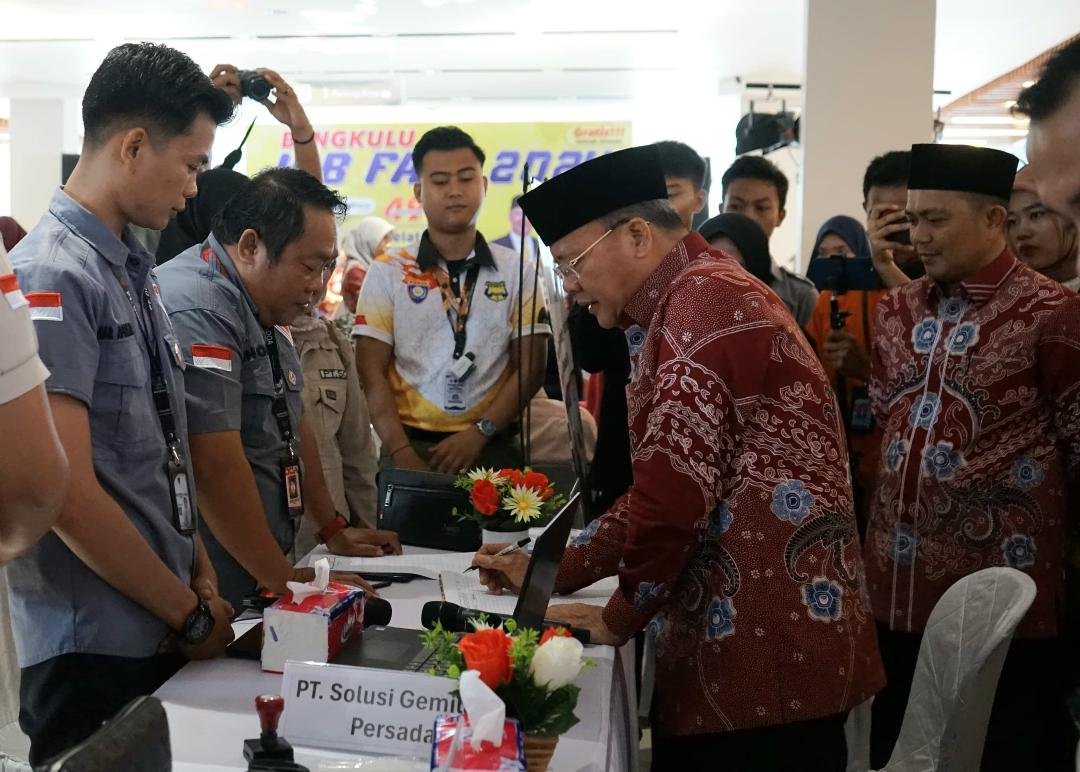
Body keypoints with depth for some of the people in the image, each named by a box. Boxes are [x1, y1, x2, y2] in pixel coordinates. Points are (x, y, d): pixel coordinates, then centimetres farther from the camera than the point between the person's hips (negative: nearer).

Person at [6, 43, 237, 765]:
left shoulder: (136, 267, 9)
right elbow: (67, 494, -21)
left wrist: (201, 573, 6)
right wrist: (191, 613, -12)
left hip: (163, 631, 8)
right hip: (93, 648, -8)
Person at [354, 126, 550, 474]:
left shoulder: (517, 271, 3)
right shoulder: (387, 273, 2)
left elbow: (530, 367, 1)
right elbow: (372, 371, -2)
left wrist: (480, 433, -11)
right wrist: (401, 452, -13)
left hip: (493, 448, 1)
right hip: (411, 444, 0)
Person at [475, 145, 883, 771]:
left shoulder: (704, 297, -15)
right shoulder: (686, 306, 18)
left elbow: (677, 487, -21)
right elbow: (664, 488, 21)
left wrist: (621, 617, -7)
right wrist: (552, 570, 17)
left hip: (770, 646, -10)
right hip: (730, 640, 10)